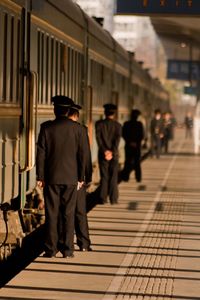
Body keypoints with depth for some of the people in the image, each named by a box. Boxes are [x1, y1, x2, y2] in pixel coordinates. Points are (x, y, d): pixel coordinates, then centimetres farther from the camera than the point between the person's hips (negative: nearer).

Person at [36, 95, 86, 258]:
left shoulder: (46, 127, -4)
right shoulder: (77, 128, -2)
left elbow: (41, 153, -3)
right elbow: (82, 154, 0)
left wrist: (40, 176, 3)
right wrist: (81, 177, 8)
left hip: (51, 177, -1)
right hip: (71, 177, 1)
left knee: (51, 214, 5)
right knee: (69, 214, 6)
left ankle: (51, 249, 6)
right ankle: (68, 249, 6)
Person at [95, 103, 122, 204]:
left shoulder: (99, 124, -2)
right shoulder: (117, 125, -2)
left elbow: (98, 137, -9)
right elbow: (117, 139, -12)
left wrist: (104, 151, -12)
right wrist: (112, 152, -15)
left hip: (102, 154, 0)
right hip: (114, 154, 0)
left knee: (104, 177, 6)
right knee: (113, 177, 5)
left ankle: (103, 198, 3)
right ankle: (113, 199, 3)